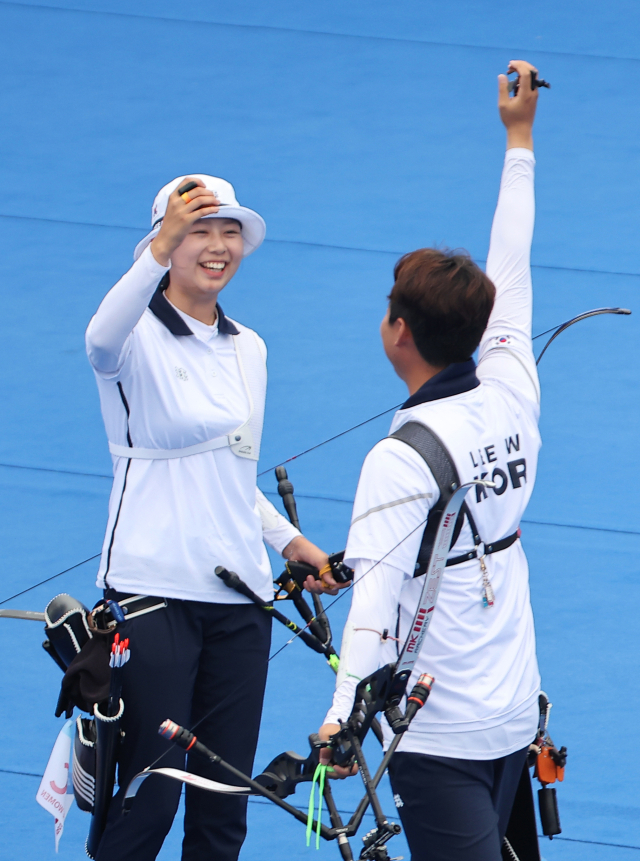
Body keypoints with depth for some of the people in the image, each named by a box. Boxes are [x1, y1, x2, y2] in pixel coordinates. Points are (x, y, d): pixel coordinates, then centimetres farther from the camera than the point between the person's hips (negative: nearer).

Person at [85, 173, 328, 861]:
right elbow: (101, 341, -34)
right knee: (147, 797, -9)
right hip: (153, 591, -6)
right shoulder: (141, 336, -7)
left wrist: (288, 539, 14)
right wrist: (159, 251, -48)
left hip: (240, 597, 6)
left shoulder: (249, 350, 14)